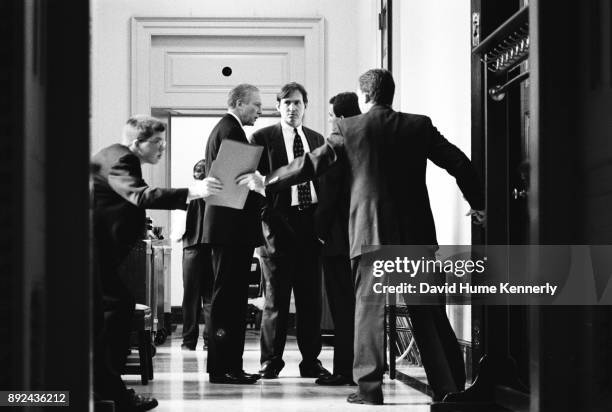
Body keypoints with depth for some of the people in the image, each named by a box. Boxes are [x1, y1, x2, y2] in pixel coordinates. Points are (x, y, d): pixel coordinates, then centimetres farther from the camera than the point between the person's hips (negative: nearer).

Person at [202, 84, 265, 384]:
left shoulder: (224, 128, 21)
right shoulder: (230, 129, -12)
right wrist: (262, 201, -9)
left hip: (228, 228, 11)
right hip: (232, 226, -11)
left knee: (233, 299, 12)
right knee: (228, 298, -8)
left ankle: (230, 366, 15)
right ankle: (222, 368, -6)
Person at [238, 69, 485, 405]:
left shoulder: (348, 129, -1)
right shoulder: (419, 126, 5)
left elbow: (311, 164, 0)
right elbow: (459, 163, 6)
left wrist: (266, 184, 12)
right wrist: (478, 203, 20)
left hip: (370, 232, -2)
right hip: (416, 233, 2)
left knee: (369, 308, 4)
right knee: (428, 312, 7)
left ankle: (369, 387, 2)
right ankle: (450, 385, 8)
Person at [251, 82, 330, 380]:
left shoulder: (316, 139, 15)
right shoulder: (263, 138, 1)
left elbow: (324, 179, 16)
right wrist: (266, 219, -11)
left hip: (310, 223, 4)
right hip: (279, 222, -4)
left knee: (311, 296, 6)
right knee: (275, 297, 0)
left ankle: (311, 361, 13)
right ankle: (270, 362, 8)